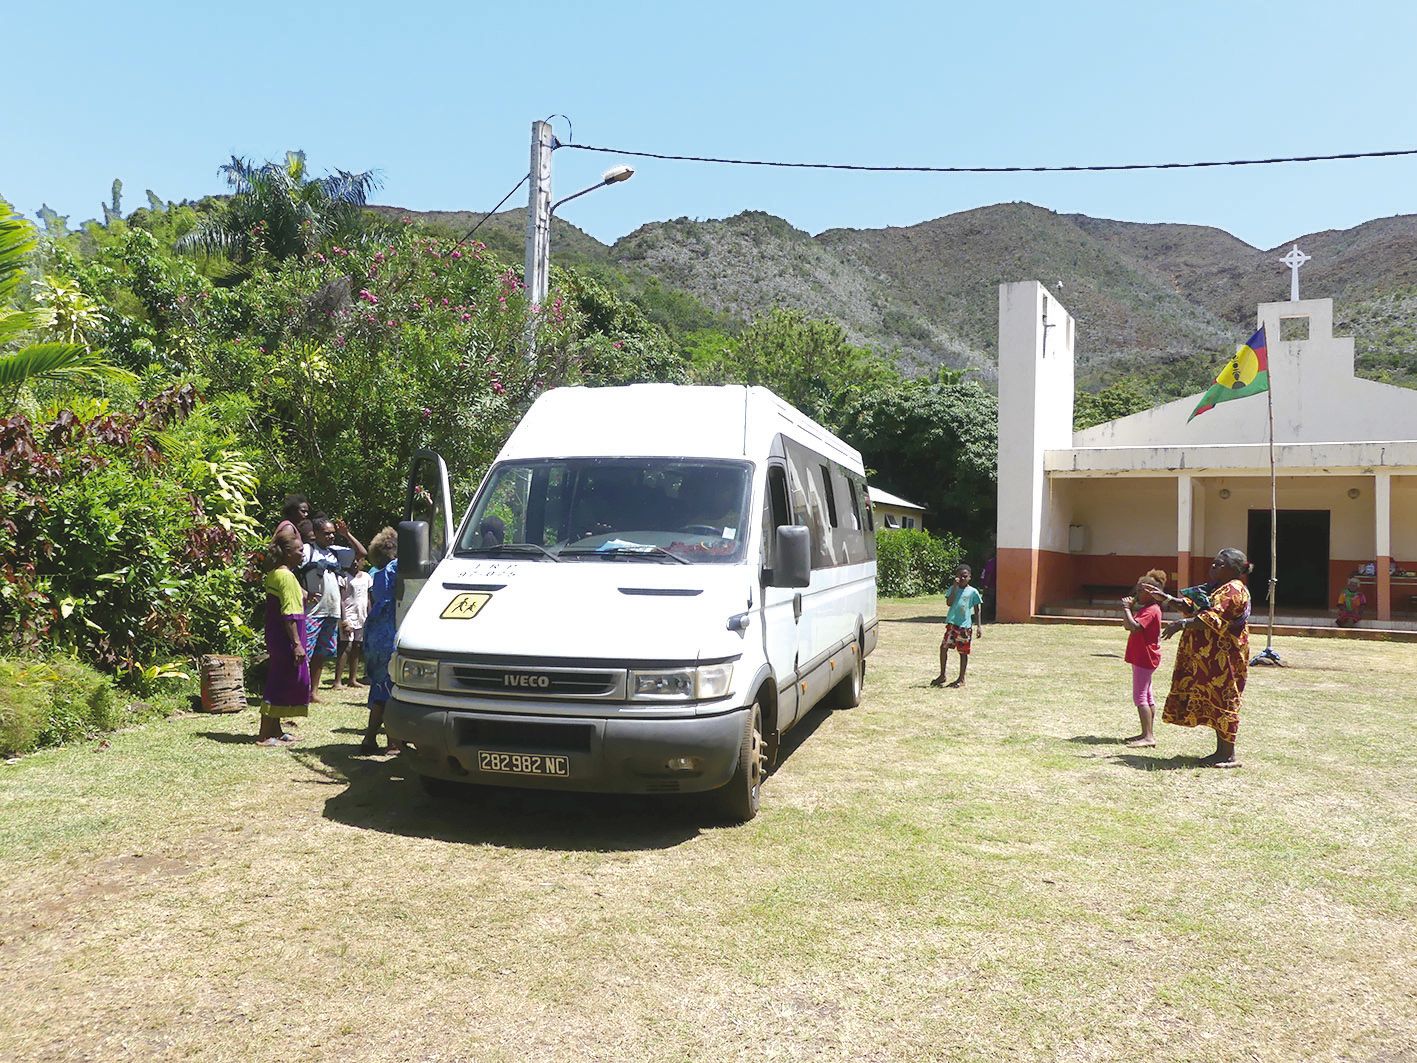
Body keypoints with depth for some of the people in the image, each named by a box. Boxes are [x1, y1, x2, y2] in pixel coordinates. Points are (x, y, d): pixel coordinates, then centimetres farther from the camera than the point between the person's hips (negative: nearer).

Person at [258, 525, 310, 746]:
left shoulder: (272, 575, 11)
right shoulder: (287, 577, -17)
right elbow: (289, 615, -21)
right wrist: (297, 643, -21)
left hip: (275, 639, 10)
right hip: (286, 640, -10)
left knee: (277, 683, 15)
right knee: (279, 685, -5)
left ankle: (275, 731, 23)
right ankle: (264, 735, -1)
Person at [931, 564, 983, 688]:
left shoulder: (973, 592, 1)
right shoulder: (953, 589, 5)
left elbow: (976, 611, 4)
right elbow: (949, 603, -11)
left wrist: (979, 626, -2)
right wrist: (955, 587, -13)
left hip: (965, 626, -2)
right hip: (952, 623, 2)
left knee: (963, 652, 4)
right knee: (944, 647, -2)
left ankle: (961, 679, 14)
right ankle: (942, 675, 11)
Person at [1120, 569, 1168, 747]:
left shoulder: (1151, 610, -18)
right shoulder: (1146, 609, 15)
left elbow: (1133, 626, -31)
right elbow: (1129, 625, 17)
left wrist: (1126, 608, -21)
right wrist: (1130, 606, 7)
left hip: (1145, 658, -11)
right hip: (1142, 658, 11)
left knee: (1140, 696, -12)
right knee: (1147, 696, 15)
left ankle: (1148, 736, -13)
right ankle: (1148, 733, 22)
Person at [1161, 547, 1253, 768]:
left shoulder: (1234, 590, -14)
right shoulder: (1216, 588, 17)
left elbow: (1214, 619, -25)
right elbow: (1191, 605, 14)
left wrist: (1183, 624, -31)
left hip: (1223, 657, -10)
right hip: (1209, 657, 10)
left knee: (1222, 701, -5)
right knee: (1214, 702, 12)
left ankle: (1229, 756, 1)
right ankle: (1221, 752, 19)